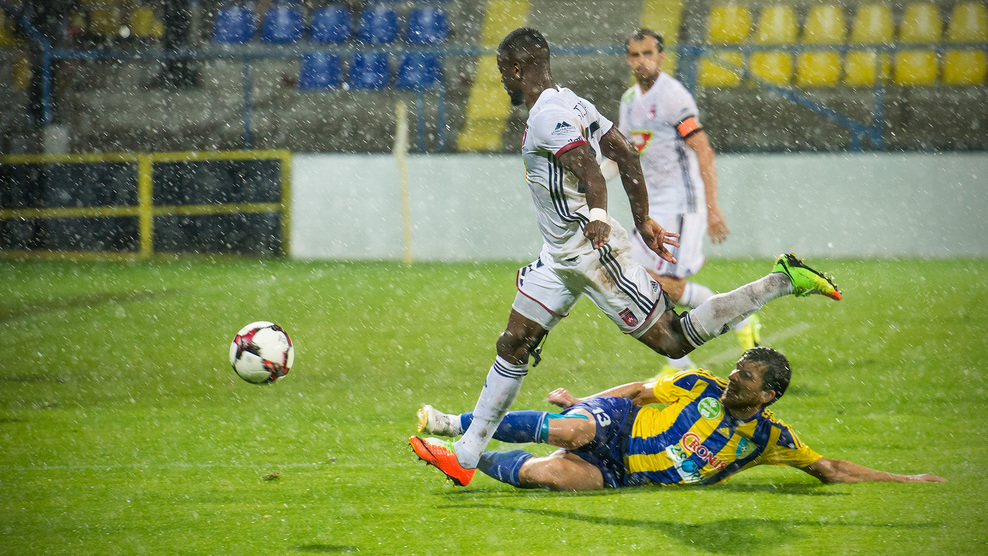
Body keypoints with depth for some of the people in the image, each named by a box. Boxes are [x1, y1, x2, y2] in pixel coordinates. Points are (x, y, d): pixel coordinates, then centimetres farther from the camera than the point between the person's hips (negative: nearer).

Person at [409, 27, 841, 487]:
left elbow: (589, 170, -33)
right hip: (561, 257, 11)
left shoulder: (549, 116, -18)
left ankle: (783, 281, -2)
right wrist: (642, 221, 23)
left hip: (589, 251, -11)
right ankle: (466, 457, 11)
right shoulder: (569, 103, 12)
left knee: (674, 340, -7)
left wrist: (597, 216, -50)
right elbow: (625, 154, 17)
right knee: (512, 347, 8)